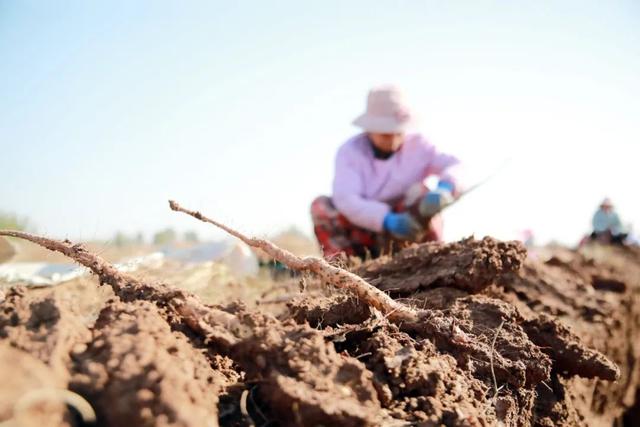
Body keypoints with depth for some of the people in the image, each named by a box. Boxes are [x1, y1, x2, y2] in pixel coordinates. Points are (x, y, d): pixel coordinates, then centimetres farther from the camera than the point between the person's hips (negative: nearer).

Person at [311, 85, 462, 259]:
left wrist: (445, 188, -39)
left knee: (421, 191, -25)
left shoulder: (417, 146, -3)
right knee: (321, 206, -22)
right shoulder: (350, 151, -9)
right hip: (362, 233, 0)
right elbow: (345, 198, -24)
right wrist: (387, 220, -39)